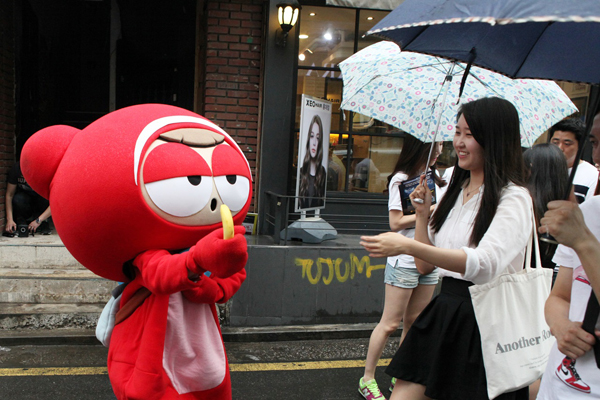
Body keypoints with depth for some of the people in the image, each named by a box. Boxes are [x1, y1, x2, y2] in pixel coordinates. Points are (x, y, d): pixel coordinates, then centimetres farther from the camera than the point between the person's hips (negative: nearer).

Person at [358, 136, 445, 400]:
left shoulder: (435, 180, 13)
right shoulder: (401, 179, -10)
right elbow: (396, 222, -15)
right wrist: (431, 210, -15)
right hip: (404, 261, -7)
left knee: (415, 323, 12)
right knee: (390, 323, -1)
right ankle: (367, 379, 13)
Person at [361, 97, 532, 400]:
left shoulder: (514, 198, -10)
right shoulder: (454, 192, 11)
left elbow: (485, 264, -27)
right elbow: (425, 266, 13)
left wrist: (408, 246, -33)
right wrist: (423, 213, 0)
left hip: (484, 326, -5)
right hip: (441, 316, 6)